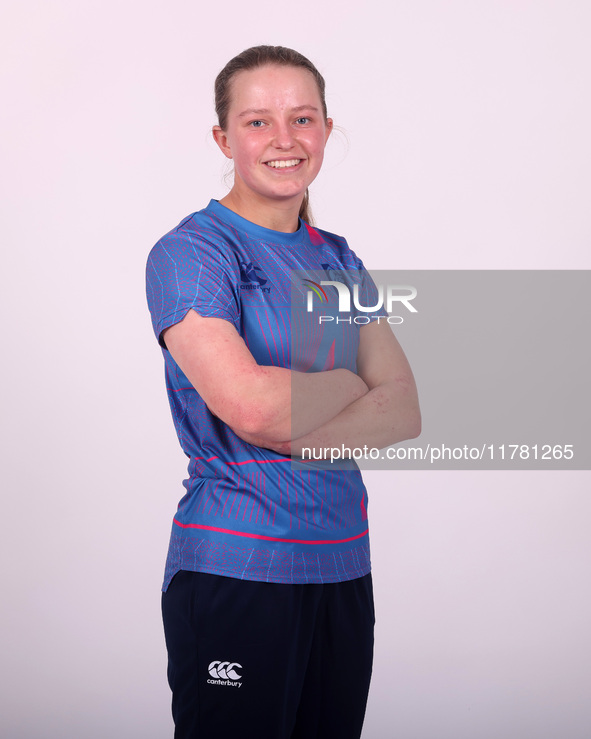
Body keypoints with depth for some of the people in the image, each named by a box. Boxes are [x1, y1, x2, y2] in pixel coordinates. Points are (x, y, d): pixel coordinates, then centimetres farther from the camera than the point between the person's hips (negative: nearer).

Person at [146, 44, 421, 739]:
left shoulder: (338, 259, 12)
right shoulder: (189, 252, -7)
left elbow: (405, 410, 1)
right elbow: (248, 404, -22)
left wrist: (290, 434, -14)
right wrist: (348, 384, -4)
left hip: (342, 567, 6)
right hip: (234, 570, -6)